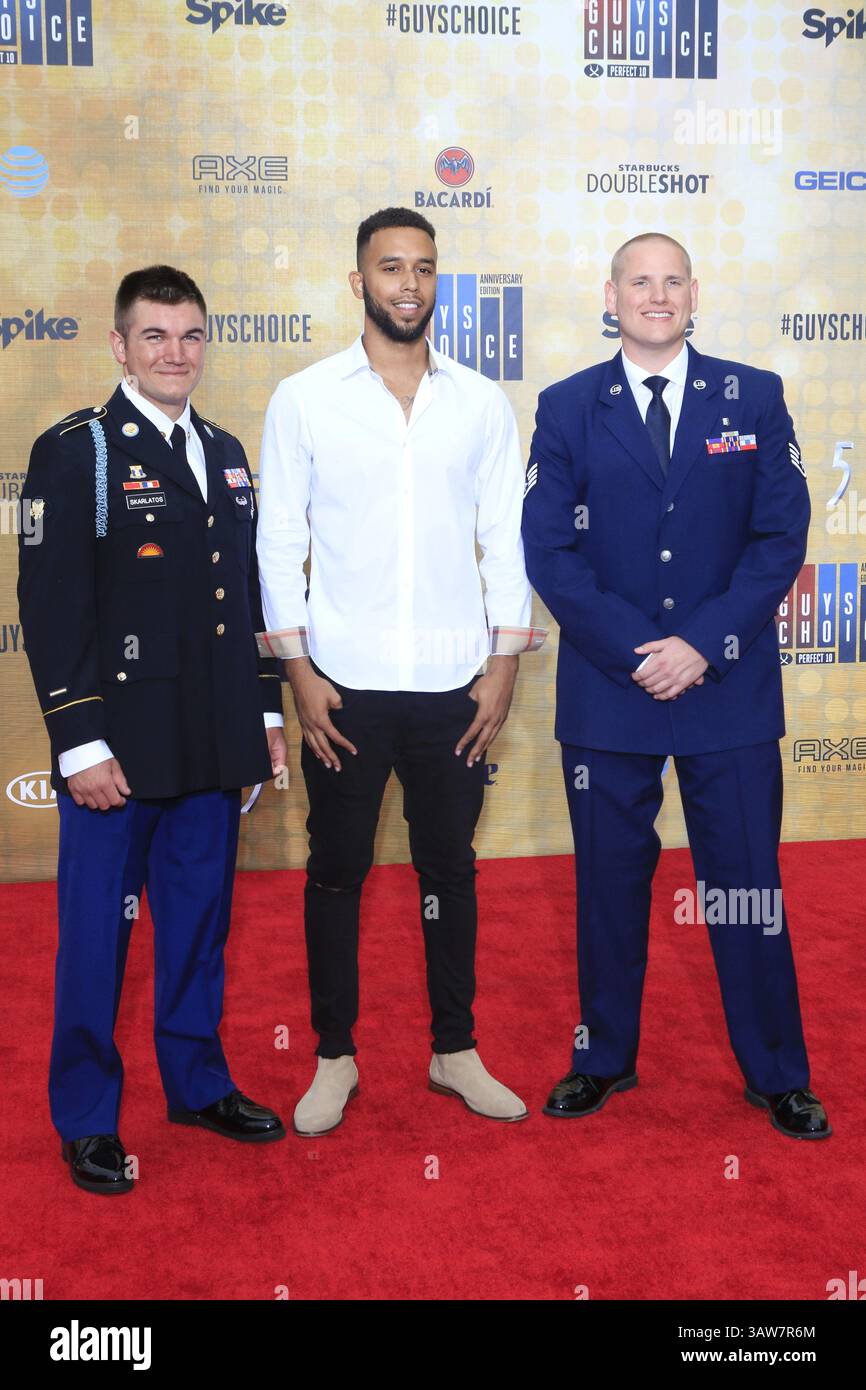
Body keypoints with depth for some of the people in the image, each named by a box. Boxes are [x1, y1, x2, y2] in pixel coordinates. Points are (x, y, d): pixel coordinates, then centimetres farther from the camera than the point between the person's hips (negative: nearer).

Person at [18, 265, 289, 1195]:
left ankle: (197, 1081, 33)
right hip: (116, 749, -5)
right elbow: (49, 606, -12)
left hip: (212, 746, 6)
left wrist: (265, 710, 13)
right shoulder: (76, 452, -6)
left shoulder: (225, 454, 13)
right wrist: (80, 743, -16)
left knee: (200, 922, 16)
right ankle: (86, 1118, 22)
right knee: (95, 932, 6)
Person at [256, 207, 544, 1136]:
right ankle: (334, 1057, 24)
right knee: (335, 872, 8)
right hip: (345, 684, -1)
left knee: (450, 869, 11)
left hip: (455, 684, 1)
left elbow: (505, 536, 6)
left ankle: (455, 1050, 27)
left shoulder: (481, 402, 5)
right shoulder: (303, 398, 1)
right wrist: (298, 668, -6)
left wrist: (504, 663, -1)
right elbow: (280, 538, 0)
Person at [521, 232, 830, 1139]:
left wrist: (705, 644, -12)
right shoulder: (567, 409, 5)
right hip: (606, 691, 0)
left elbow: (782, 536, -1)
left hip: (731, 690, 0)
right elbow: (549, 551, -2)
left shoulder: (754, 399, 5)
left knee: (748, 885, 7)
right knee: (610, 880, 11)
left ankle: (777, 1075, 23)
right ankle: (604, 1058, 29)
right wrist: (637, 651, -12)